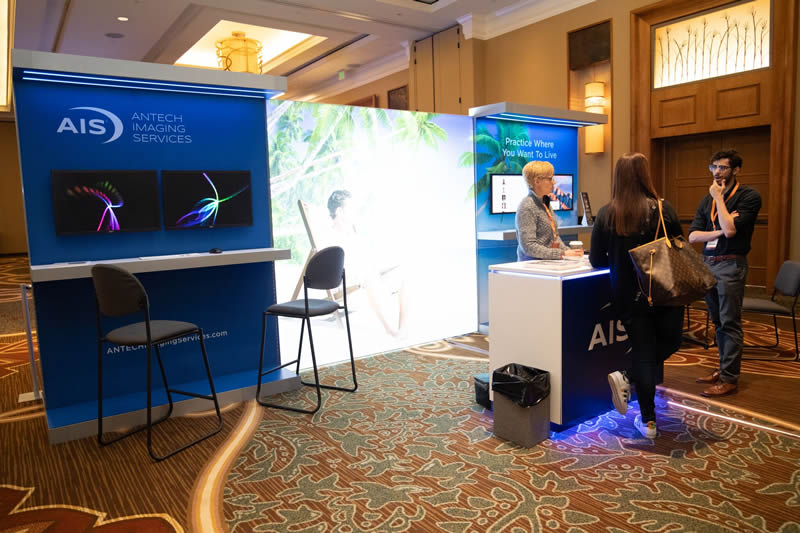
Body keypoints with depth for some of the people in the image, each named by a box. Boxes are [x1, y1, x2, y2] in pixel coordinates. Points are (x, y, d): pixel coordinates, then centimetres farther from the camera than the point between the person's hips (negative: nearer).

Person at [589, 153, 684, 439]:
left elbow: (596, 260, -1)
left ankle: (648, 421, 15)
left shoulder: (606, 214, -6)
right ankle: (626, 377, 4)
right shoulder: (663, 209, -9)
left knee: (643, 352, 12)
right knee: (669, 342, 22)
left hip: (628, 295, 2)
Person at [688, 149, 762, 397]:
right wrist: (720, 231, -11)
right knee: (718, 322, 13)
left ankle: (729, 378, 2)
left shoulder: (749, 196, -5)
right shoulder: (707, 200, 13)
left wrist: (719, 198, -9)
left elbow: (730, 229, -18)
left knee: (729, 323, -4)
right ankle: (723, 368, 24)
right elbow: (693, 235, 5)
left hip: (731, 265, -6)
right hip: (708, 264, 6)